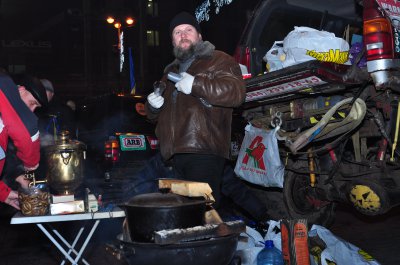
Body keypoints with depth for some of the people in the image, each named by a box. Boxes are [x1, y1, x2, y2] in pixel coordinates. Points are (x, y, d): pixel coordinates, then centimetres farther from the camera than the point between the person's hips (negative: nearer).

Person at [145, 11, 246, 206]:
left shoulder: (218, 61, 7)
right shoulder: (171, 71, 30)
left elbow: (236, 92, -13)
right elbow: (154, 115, 36)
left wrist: (195, 84, -17)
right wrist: (153, 106, 11)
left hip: (204, 153, -7)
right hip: (176, 153, 7)